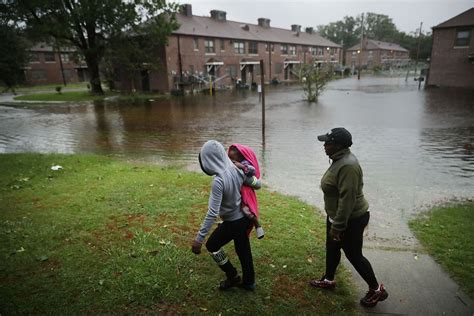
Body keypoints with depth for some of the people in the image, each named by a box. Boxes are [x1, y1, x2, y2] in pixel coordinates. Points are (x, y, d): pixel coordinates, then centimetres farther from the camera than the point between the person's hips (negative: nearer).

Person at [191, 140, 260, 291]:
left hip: (232, 223, -7)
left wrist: (199, 238, -25)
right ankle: (249, 282, 41)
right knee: (243, 249, 24)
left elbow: (212, 213, -30)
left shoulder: (218, 181, -30)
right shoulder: (237, 169, -10)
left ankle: (233, 277, 28)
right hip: (244, 218, 7)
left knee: (211, 245, 17)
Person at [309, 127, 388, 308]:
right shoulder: (340, 160, 4)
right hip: (337, 216, 10)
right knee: (332, 248, 22)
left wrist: (337, 226, -25)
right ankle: (328, 280, 42)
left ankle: (377, 290, 27)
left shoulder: (347, 165, -29)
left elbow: (347, 199, -30)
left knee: (354, 256, 7)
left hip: (350, 220, -10)